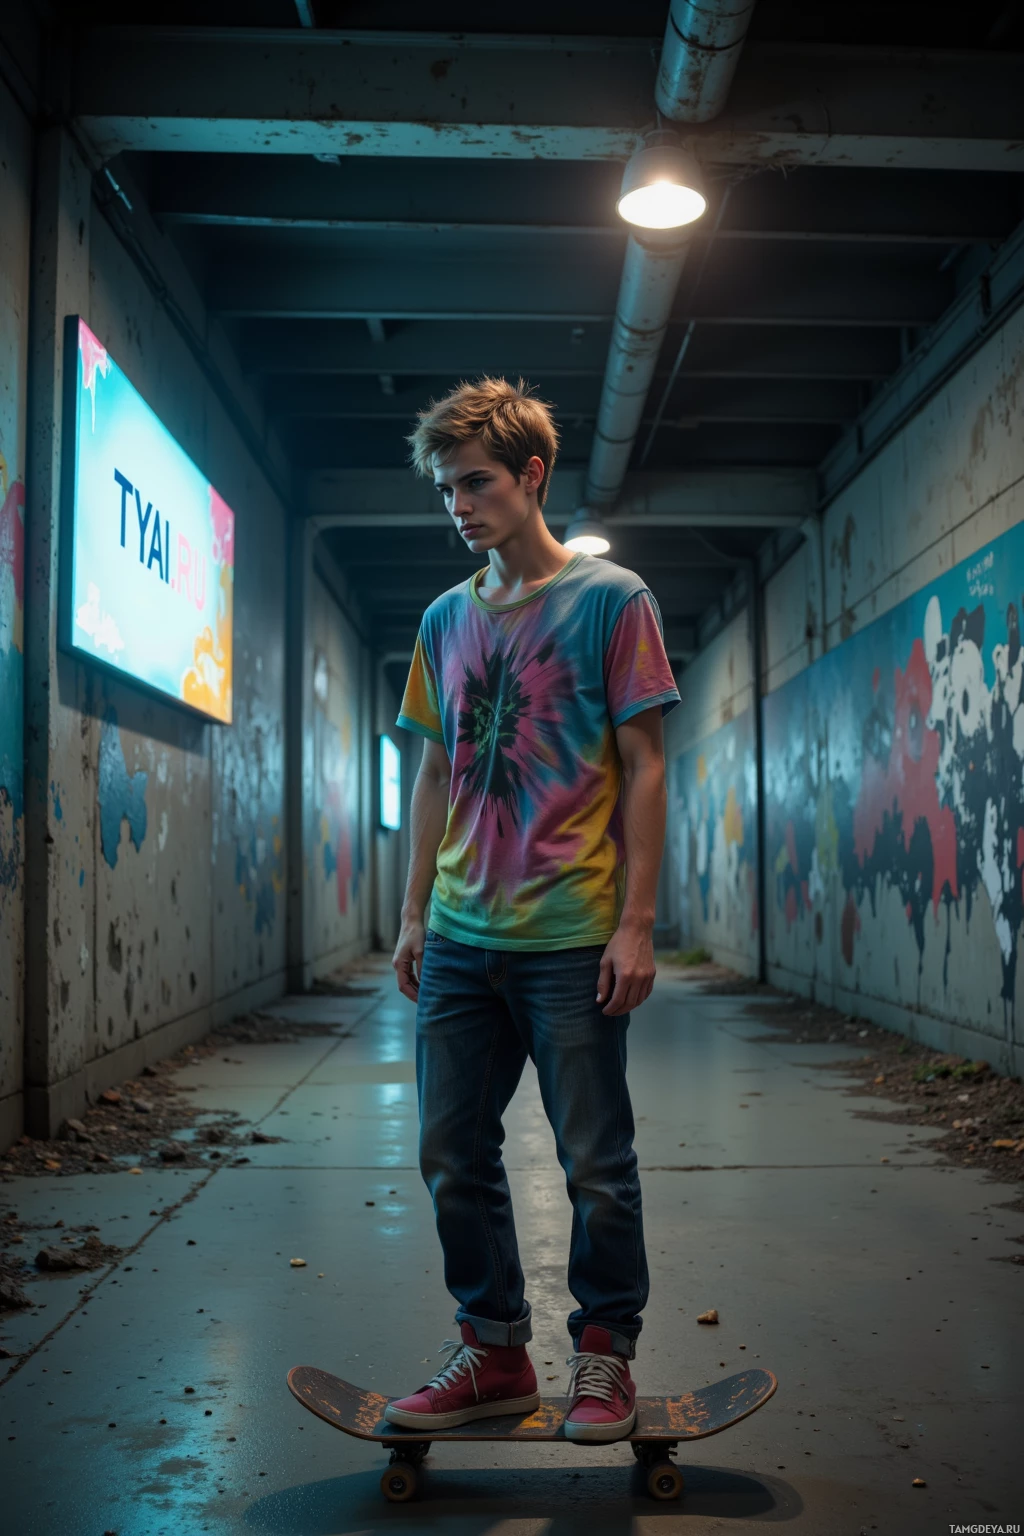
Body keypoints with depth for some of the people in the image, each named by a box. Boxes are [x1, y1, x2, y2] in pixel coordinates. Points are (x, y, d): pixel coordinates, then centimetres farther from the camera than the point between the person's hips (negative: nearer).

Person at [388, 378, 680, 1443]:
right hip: (461, 940, 5)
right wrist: (414, 913, 13)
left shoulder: (611, 599, -2)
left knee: (595, 1164, 4)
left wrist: (636, 922, -11)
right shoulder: (446, 619, 13)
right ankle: (494, 1350, 25)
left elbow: (643, 767, -5)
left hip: (571, 937, -5)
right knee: (452, 1157, 9)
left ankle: (604, 1355, 22)